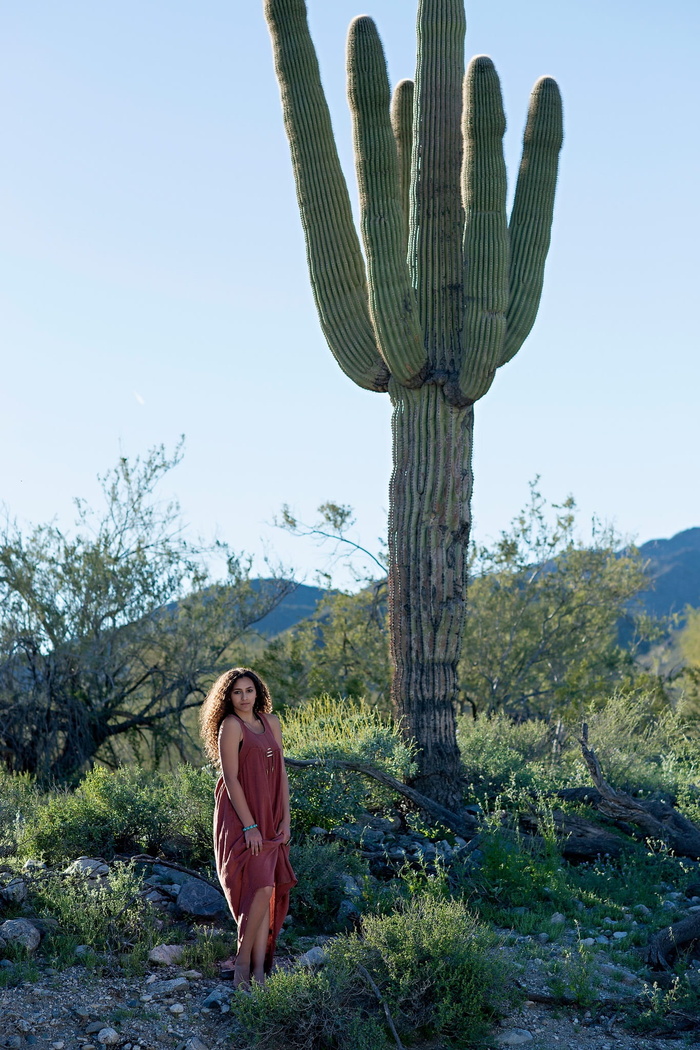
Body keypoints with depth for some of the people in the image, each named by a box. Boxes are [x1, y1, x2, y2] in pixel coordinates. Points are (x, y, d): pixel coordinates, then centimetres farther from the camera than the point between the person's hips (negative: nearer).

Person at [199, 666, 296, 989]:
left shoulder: (271, 722, 11)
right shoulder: (231, 725, -8)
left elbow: (280, 773, 12)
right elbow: (231, 779, -12)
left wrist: (285, 820, 5)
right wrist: (249, 826, -15)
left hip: (270, 820, 6)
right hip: (240, 819, -6)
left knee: (267, 893, 4)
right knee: (262, 888, -14)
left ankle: (259, 971, 9)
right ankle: (242, 961, 2)